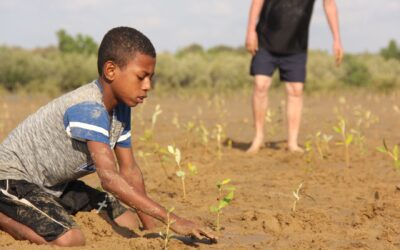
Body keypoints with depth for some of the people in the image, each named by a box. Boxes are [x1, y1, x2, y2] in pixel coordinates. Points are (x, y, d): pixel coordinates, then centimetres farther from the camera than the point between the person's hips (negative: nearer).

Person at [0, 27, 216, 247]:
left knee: (128, 224, 3)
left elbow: (129, 170, 3)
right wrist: (171, 220, -43)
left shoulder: (120, 108, -1)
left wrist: (150, 228, -4)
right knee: (71, 240, -29)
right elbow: (109, 177, -40)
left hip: (55, 184, 10)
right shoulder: (89, 109, -31)